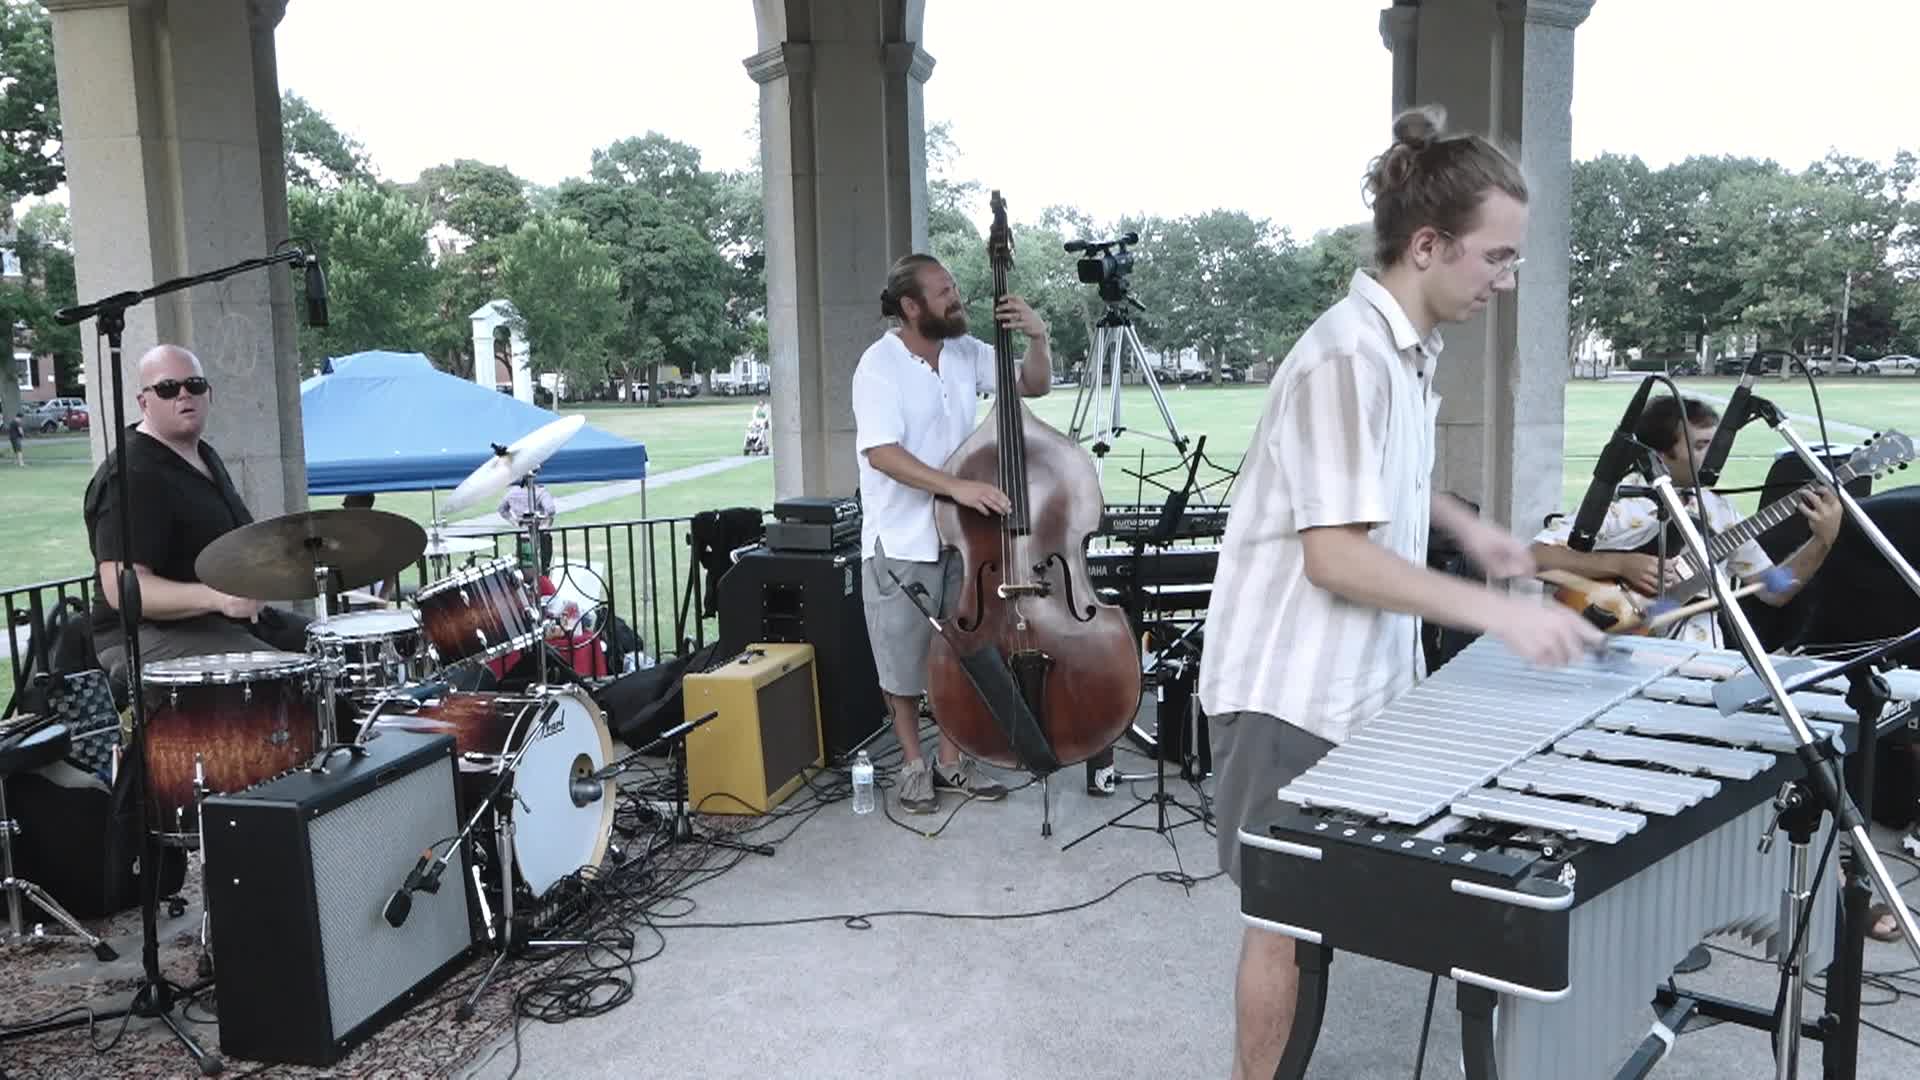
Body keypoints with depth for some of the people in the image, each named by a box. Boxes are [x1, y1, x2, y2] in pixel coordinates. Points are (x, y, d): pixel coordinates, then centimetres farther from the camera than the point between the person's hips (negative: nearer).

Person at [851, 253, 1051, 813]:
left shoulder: (966, 352, 2)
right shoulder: (880, 365, -15)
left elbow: (1034, 386, 9)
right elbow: (881, 453, -25)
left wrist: (1037, 338, -11)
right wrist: (955, 486, -34)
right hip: (901, 542, -5)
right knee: (903, 665, 8)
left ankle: (951, 760, 28)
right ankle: (913, 763, 26)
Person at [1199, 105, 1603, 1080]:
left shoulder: (1409, 350, 9)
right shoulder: (1348, 358, -22)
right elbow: (1335, 555, -27)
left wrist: (1460, 522, 12)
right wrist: (1494, 611, -28)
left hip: (1357, 678, 9)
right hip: (1294, 689, -9)